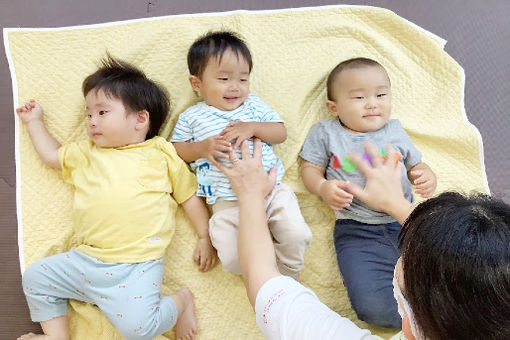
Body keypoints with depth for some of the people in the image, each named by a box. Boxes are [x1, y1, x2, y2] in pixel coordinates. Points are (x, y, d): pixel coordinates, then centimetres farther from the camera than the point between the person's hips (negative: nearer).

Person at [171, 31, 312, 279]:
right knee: (232, 259, -17)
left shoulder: (254, 105, 14)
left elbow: (281, 133, 9)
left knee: (298, 237, -12)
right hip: (227, 202, -1)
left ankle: (287, 279, 18)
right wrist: (202, 147, -9)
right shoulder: (192, 117, 10)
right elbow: (176, 150, 9)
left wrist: (253, 127, -8)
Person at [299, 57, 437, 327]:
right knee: (373, 307, -22)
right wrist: (323, 188, -13)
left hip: (405, 221, 3)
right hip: (357, 232, -3)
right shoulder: (325, 133, 9)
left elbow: (416, 166, 23)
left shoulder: (395, 131, 16)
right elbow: (310, 169, 8)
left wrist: (427, 177, -1)